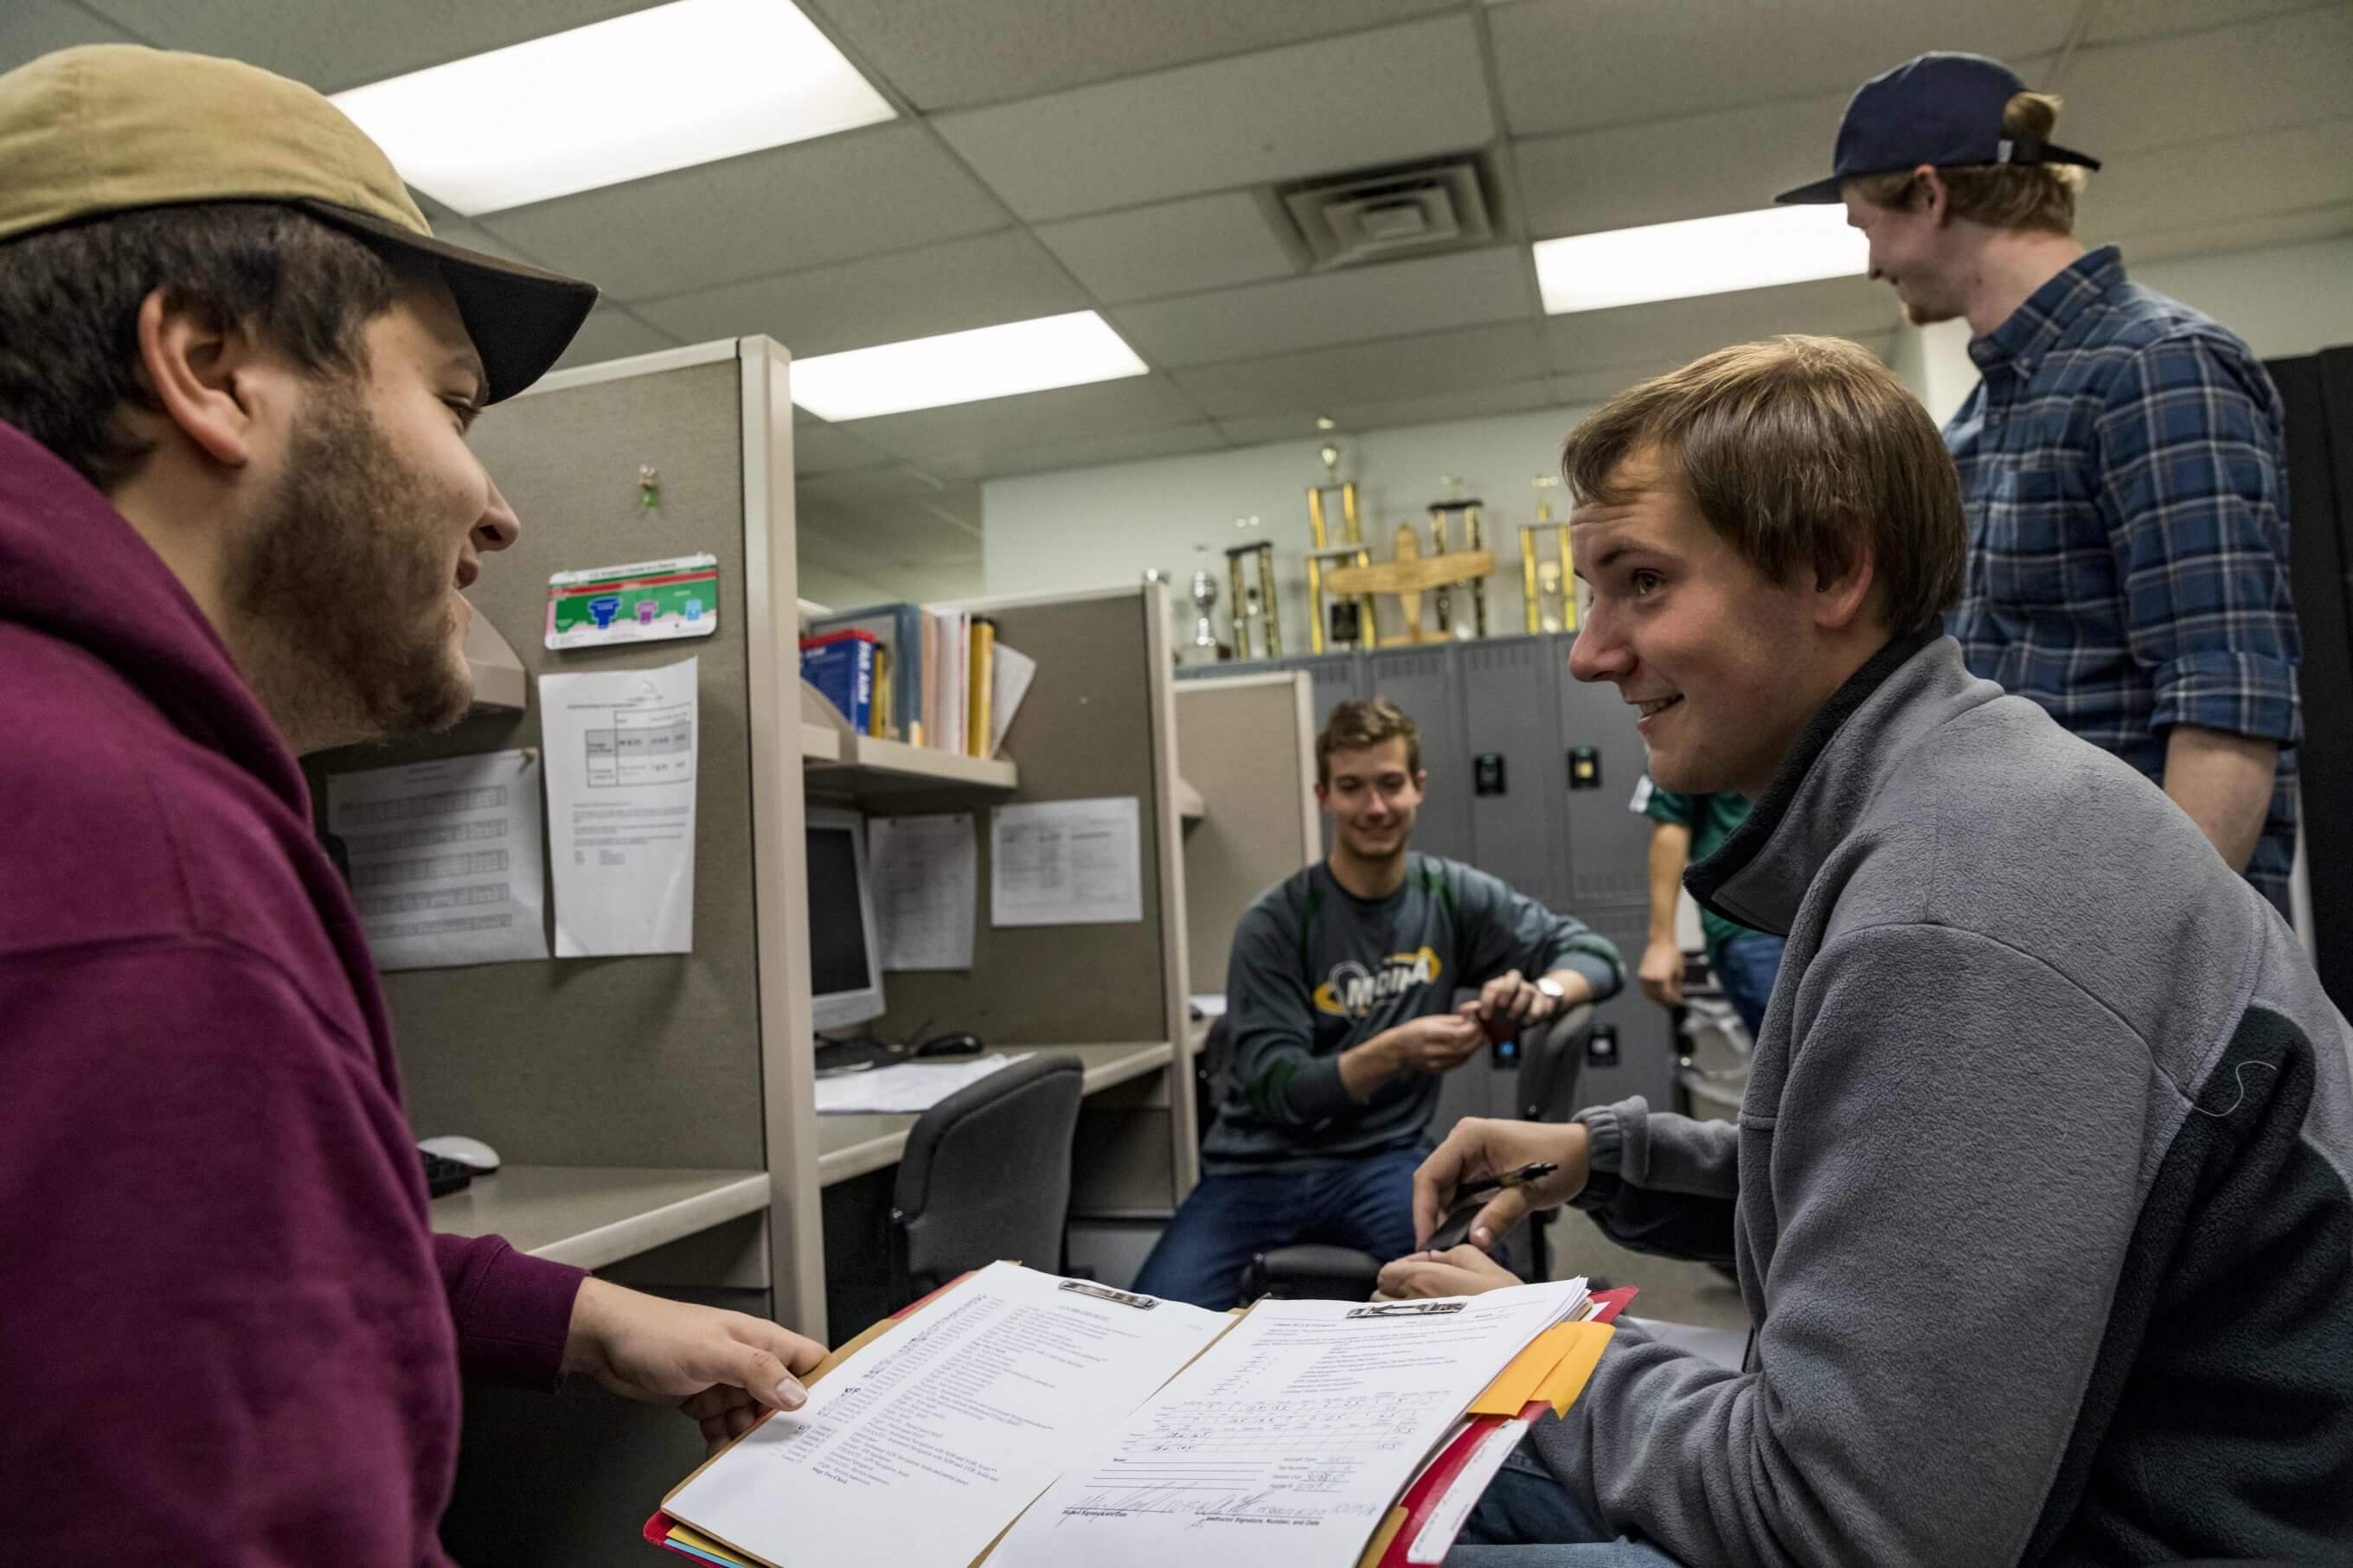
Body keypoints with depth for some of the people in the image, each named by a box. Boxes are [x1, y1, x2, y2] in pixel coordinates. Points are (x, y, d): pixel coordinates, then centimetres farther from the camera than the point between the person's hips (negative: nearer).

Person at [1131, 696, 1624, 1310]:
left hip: (1384, 1159, 1)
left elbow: (1597, 954, 2)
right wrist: (1394, 1050, -31)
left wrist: (1544, 992, -22)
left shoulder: (1452, 896, 0)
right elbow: (1277, 1089, -14)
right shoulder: (1273, 924, -8)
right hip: (1261, 1168, -1)